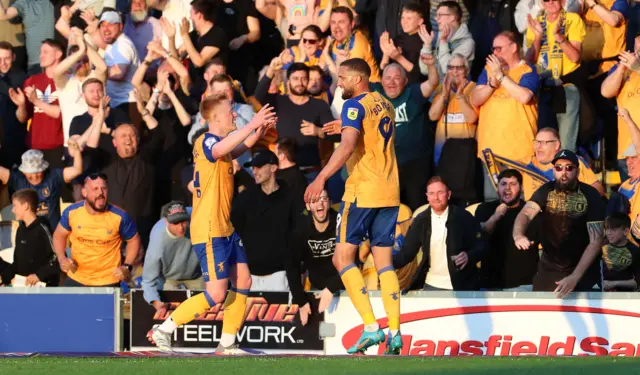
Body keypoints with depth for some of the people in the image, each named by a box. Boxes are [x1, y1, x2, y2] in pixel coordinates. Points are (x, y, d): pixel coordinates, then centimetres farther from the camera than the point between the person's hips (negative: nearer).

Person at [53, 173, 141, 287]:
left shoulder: (120, 217, -17)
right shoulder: (72, 212, -12)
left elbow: (134, 240, 0)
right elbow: (59, 235, 7)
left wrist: (127, 267, -12)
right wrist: (62, 258, -9)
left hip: (108, 282, -2)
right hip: (76, 280, 2)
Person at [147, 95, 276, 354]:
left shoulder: (218, 142, 14)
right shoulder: (205, 141, -16)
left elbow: (237, 150, 38)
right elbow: (221, 149, -41)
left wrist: (260, 131, 21)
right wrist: (253, 124, -41)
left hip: (226, 229, 10)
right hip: (209, 232, -10)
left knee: (243, 281, 9)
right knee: (216, 295, -11)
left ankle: (227, 344, 16)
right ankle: (163, 330, -1)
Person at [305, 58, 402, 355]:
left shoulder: (355, 105, -8)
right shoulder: (385, 105, 17)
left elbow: (348, 145, -22)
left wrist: (321, 178, -27)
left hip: (363, 191, -8)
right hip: (389, 192, 8)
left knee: (343, 257, -1)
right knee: (384, 262, 8)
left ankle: (371, 327, -11)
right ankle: (394, 333, -1)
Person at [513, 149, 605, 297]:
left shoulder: (590, 196, -15)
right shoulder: (546, 191, -6)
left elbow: (595, 241, -20)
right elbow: (526, 213, -22)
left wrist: (574, 277, -31)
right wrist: (518, 235, -46)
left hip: (582, 269, -2)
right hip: (548, 268, 2)